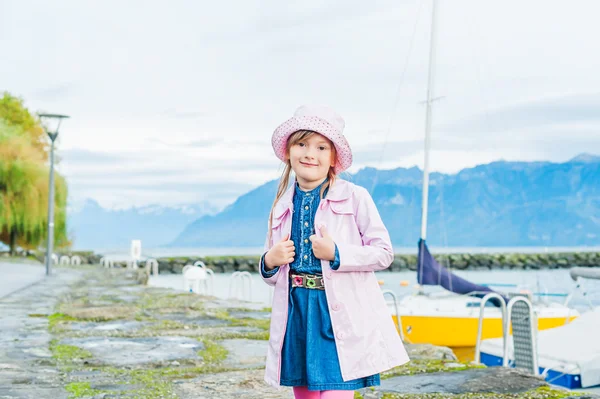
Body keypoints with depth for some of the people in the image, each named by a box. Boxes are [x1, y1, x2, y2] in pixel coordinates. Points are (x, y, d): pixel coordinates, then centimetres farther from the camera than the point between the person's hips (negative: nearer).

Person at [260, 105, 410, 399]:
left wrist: (336, 253, -17)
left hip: (339, 316, -5)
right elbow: (272, 275, 19)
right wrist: (269, 262, -5)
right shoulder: (281, 207, 11)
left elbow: (384, 253, -6)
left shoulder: (354, 197, -4)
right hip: (296, 316, 5)